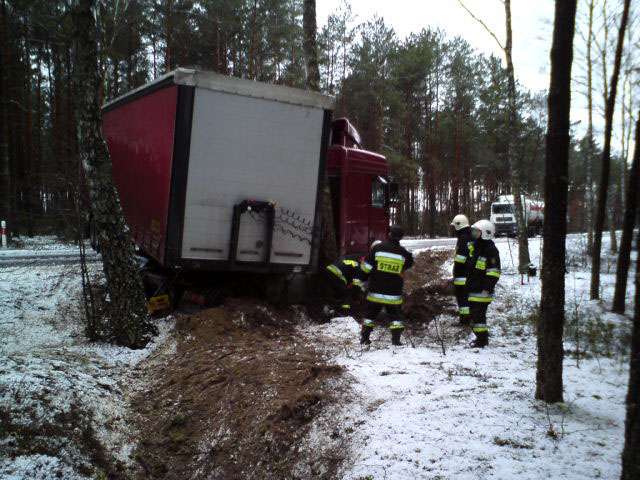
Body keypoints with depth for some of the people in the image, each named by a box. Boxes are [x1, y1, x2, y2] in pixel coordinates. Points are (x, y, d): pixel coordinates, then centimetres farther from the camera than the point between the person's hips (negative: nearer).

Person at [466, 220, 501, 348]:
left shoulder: (491, 250, -15)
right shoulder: (477, 248, 15)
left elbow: (494, 272, -19)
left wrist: (487, 288, -22)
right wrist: (469, 284, 26)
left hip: (482, 291, -10)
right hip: (473, 289, 10)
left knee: (478, 314, -8)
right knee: (475, 313, 15)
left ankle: (482, 340, 1)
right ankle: (481, 337, 26)